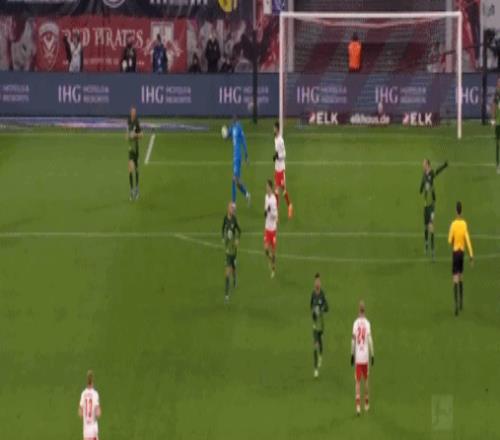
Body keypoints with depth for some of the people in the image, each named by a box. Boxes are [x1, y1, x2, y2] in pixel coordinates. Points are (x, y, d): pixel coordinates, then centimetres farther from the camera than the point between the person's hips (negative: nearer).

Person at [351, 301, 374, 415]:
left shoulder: (356, 323, -4)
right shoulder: (367, 323, -5)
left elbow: (353, 340, -3)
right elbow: (370, 340, -9)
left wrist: (352, 355, 7)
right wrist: (372, 355, -2)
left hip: (358, 357, -1)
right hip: (365, 356, 1)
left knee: (358, 381, 0)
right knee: (366, 380, 16)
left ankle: (358, 406, -9)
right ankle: (366, 404, 24)